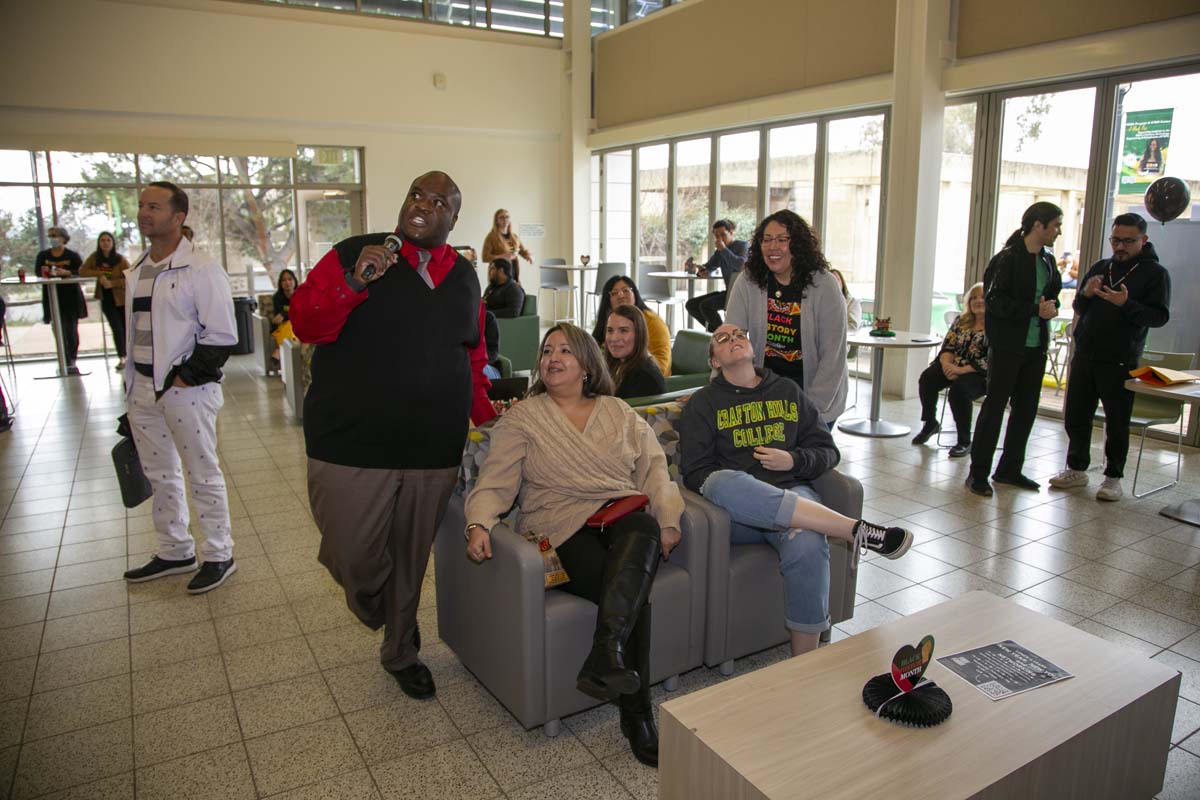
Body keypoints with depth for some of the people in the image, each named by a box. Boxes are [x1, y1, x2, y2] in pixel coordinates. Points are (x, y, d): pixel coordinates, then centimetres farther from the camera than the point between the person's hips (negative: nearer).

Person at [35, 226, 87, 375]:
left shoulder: (73, 256, 0)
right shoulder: (43, 255, 7)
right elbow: (38, 272, 6)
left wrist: (67, 272, -23)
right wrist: (44, 272, -16)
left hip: (71, 297, -2)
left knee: (72, 330, 2)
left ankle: (72, 361, 13)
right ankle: (67, 364, 1)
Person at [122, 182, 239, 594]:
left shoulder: (201, 268, -12)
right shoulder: (137, 271, 13)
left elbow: (221, 335, -16)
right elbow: (133, 329, 21)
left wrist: (186, 376, -17)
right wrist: (132, 379, 16)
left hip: (186, 388, -8)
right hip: (143, 387, 8)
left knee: (203, 475, 2)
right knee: (159, 475, 17)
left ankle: (219, 555, 16)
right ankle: (174, 551, 32)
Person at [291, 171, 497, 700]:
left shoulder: (463, 276, 11)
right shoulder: (353, 255, -2)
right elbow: (304, 324, -7)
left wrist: (484, 415, 15)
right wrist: (353, 283, -21)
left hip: (435, 450, 4)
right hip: (353, 443, -3)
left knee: (411, 558, 14)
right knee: (353, 558, -1)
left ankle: (400, 652, 39)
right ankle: (375, 607, 37)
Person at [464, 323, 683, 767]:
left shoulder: (618, 412, 19)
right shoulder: (521, 418, 11)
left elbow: (653, 467, 10)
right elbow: (495, 482, 1)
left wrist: (667, 520, -6)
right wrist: (478, 524, -19)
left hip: (623, 518, 3)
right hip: (563, 529, -2)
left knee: (641, 526, -35)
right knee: (632, 593, -27)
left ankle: (604, 656, -43)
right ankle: (637, 714, -19)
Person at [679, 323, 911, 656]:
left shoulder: (787, 391, 23)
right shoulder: (703, 403, 14)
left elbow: (827, 451, 19)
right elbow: (695, 472, 3)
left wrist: (793, 461, -3)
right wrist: (735, 491, -16)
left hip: (792, 494, 2)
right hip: (735, 510, -1)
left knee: (807, 546, -34)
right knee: (723, 482, -39)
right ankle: (856, 529, -35)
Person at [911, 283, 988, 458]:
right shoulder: (961, 321, 12)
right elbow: (948, 346, 9)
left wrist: (961, 370, -22)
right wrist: (947, 363, -13)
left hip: (979, 374, -5)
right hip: (954, 367, 5)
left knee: (959, 388, -35)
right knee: (927, 377, -23)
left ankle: (964, 442, -19)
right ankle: (930, 423, -1)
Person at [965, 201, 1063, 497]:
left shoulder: (1048, 261, 12)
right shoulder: (1008, 259, -11)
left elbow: (1053, 296, 21)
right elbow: (994, 301, -17)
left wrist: (1051, 308, -2)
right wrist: (1035, 309, -22)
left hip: (1035, 347, 8)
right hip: (1007, 346, -7)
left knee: (1026, 409, 11)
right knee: (995, 406, -2)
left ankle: (1010, 469, 23)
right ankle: (978, 473, 5)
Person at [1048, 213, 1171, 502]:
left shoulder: (1155, 273, -1)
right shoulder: (1100, 267, 12)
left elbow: (1160, 316, -10)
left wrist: (1127, 304, -26)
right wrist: (1085, 294, -7)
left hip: (1120, 363, -5)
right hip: (1084, 356, 5)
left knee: (1117, 423, 4)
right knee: (1075, 416, 10)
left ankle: (1113, 478, 15)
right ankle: (1077, 469, 24)